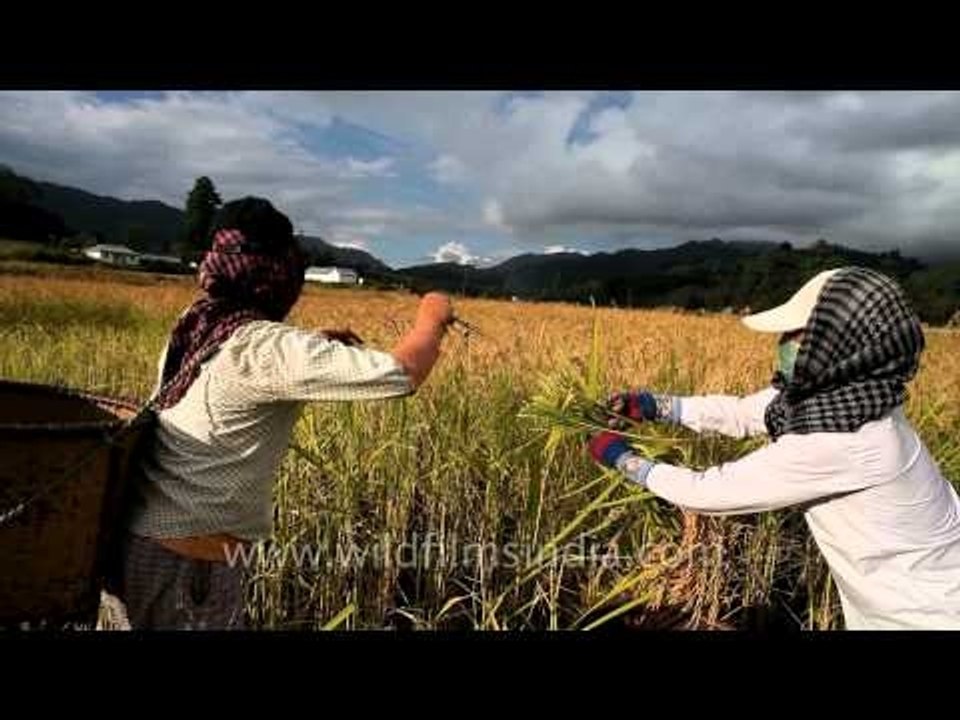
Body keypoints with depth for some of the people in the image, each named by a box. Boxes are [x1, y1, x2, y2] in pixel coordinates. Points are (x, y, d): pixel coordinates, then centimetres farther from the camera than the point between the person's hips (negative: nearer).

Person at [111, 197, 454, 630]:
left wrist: (318, 351, 9)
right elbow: (402, 374, -27)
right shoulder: (269, 348, -22)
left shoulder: (197, 325, 2)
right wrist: (432, 319, -7)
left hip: (143, 534, 8)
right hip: (183, 558, -8)